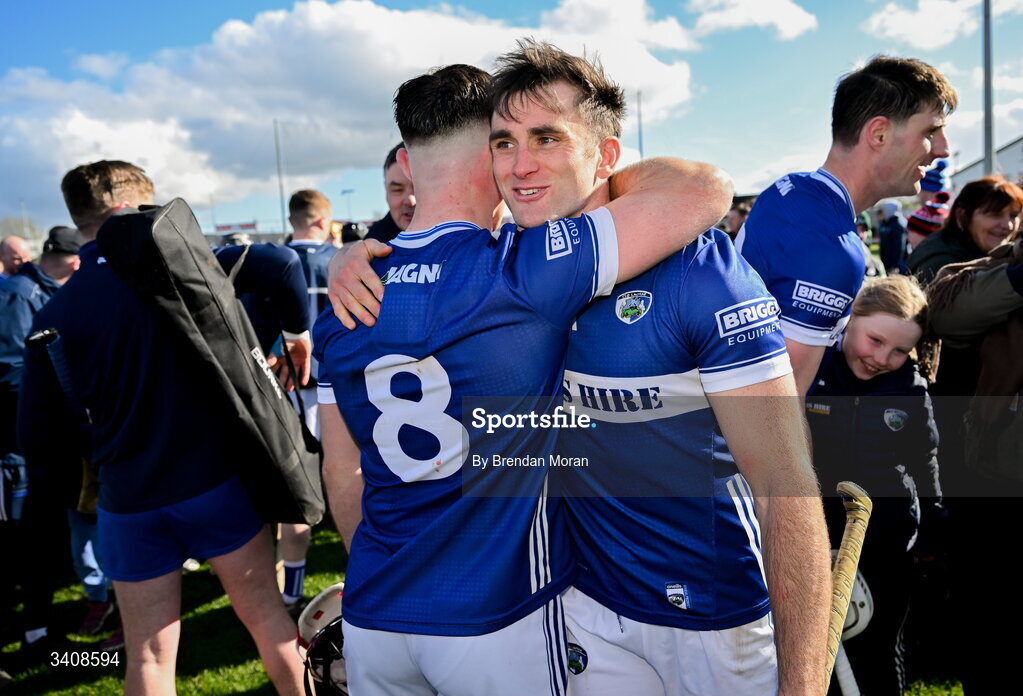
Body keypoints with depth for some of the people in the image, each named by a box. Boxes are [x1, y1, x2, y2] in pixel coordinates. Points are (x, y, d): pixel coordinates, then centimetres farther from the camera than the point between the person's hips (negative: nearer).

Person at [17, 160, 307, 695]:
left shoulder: (53, 316, 0)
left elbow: (37, 436, 1)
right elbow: (280, 263, -18)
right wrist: (297, 331, -4)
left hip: (127, 502, 2)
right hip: (217, 478, -2)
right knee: (264, 611, 16)